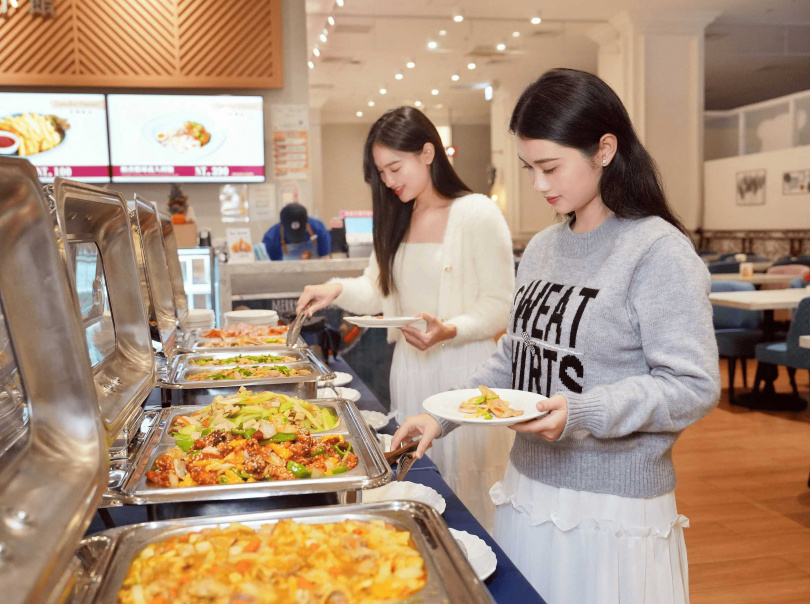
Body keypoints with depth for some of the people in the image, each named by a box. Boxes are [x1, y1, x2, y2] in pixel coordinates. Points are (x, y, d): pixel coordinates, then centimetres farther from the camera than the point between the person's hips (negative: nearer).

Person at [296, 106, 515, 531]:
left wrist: (450, 331, -25)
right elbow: (377, 289, 14)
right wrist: (338, 290, -6)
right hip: (409, 369, 6)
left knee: (467, 490, 1)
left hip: (463, 372, -6)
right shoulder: (397, 220, 14)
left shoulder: (477, 213, -8)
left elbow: (499, 307, -9)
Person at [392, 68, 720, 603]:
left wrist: (583, 412, -28)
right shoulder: (542, 247, 7)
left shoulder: (658, 249, -14)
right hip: (529, 491, 6)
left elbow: (694, 387, -17)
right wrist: (444, 418, 3)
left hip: (613, 513, -6)